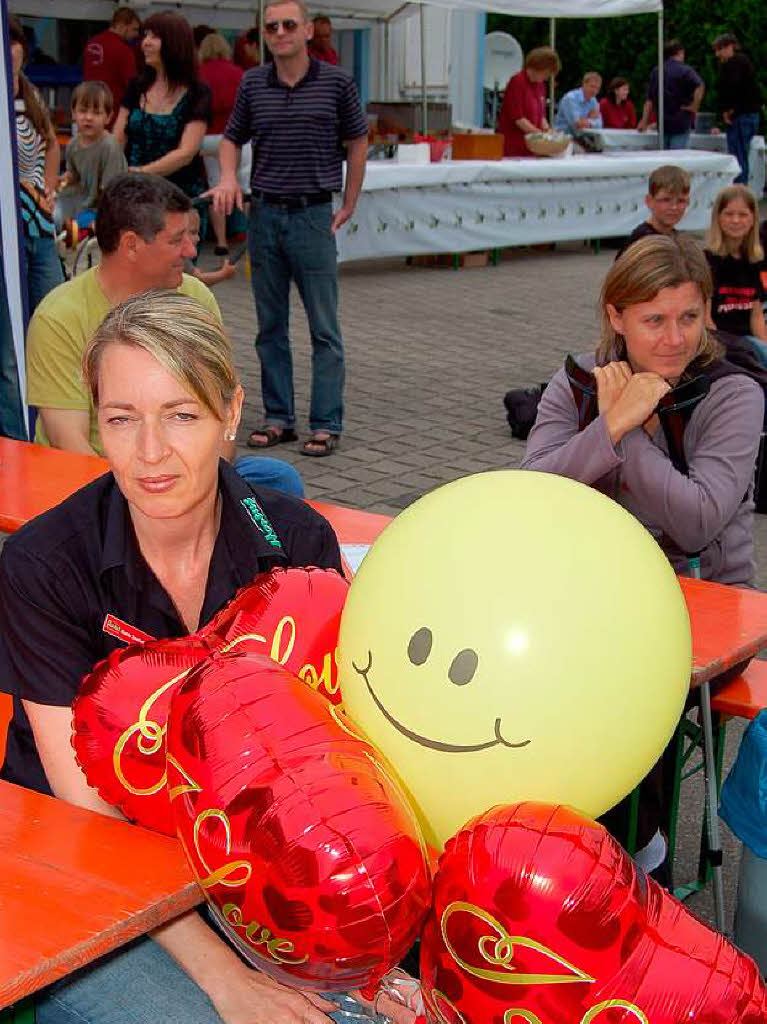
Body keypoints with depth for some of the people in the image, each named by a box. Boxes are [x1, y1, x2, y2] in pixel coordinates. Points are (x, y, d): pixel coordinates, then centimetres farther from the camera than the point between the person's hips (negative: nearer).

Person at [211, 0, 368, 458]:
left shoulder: (336, 81, -1)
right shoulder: (253, 84, 7)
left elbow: (357, 143, 7)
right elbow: (232, 139, 17)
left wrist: (349, 206, 5)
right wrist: (228, 178, -3)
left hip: (314, 215, -3)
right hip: (265, 214, 4)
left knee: (324, 328, -2)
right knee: (271, 326, 9)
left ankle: (326, 424, 4)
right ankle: (279, 419, 18)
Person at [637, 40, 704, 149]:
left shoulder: (655, 72, 11)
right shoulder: (685, 70, -6)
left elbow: (649, 100, 11)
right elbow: (700, 86, -25)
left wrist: (644, 121, 12)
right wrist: (694, 107, -15)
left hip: (662, 123, 5)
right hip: (681, 123, -5)